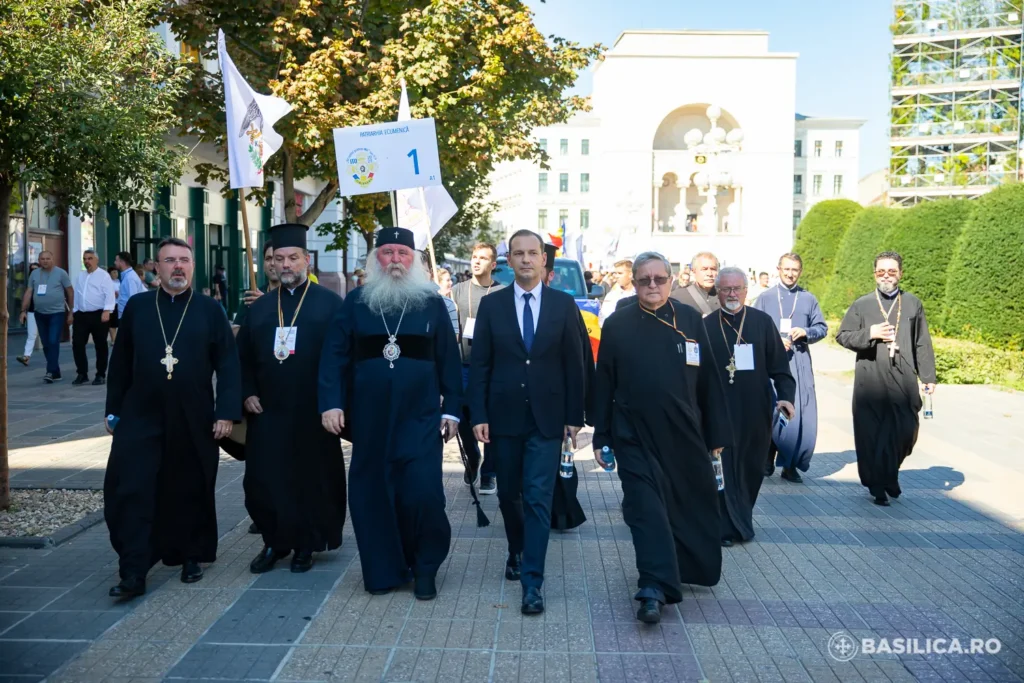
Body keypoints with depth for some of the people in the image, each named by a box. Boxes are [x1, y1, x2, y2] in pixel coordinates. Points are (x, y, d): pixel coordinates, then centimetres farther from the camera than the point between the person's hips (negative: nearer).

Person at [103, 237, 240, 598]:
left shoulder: (210, 309, 0)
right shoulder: (137, 306, 6)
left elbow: (228, 365, -3)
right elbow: (121, 362, 9)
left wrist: (227, 411, -10)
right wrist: (114, 410, 7)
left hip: (194, 420, -1)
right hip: (141, 417, 1)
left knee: (191, 492, 10)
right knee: (130, 492, -4)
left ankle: (192, 558, 28)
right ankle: (133, 572, 3)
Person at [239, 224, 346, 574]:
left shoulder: (330, 303, -1)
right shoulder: (259, 307, 12)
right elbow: (243, 357, 13)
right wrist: (247, 393, 0)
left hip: (312, 412, -3)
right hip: (267, 411, 3)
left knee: (312, 478, 6)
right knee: (264, 480, 5)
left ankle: (305, 546, 22)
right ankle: (274, 542, 23)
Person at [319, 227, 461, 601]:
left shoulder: (432, 303, 4)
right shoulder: (355, 302, 4)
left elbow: (448, 360, 4)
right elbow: (334, 355, 2)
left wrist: (452, 409, 1)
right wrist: (331, 402, -8)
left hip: (421, 416, -1)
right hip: (369, 418, 1)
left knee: (422, 493, -8)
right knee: (373, 493, 6)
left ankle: (425, 568, 14)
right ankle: (383, 570, 23)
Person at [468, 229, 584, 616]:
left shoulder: (564, 305, 0)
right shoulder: (491, 305, 1)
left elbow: (574, 364, 1)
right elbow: (479, 364, 1)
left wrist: (574, 416, -2)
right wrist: (479, 415, -5)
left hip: (546, 418, -2)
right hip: (504, 416, 2)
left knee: (539, 499, -5)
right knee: (508, 494, 16)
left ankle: (532, 582, 2)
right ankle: (517, 552, 41)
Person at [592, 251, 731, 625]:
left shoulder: (690, 320, 1)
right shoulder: (617, 324, -2)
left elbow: (709, 380, 3)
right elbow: (603, 384, 1)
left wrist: (717, 433, 2)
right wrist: (601, 437, 0)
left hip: (685, 435, 2)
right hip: (635, 437, -2)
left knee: (690, 506, 15)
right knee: (646, 508, -5)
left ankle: (689, 569, 37)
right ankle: (655, 588, -1)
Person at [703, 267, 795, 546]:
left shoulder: (762, 322, 1)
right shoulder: (706, 326, 0)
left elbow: (779, 365, 1)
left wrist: (786, 396, -12)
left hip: (756, 411, 1)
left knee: (751, 468, 12)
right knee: (724, 469, 0)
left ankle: (742, 520, 32)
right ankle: (729, 527, 11)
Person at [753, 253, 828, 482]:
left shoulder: (809, 299, 11)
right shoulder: (765, 298, 8)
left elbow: (822, 328, 10)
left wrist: (806, 332, -10)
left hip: (800, 362, 1)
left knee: (800, 414, -3)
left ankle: (791, 464, 5)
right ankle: (768, 460, 11)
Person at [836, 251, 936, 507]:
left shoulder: (913, 304, 9)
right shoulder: (862, 304, 5)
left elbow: (922, 344, 10)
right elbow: (842, 335, 6)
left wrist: (928, 377, 6)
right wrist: (869, 334, -10)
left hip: (903, 380, 1)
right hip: (870, 380, -1)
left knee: (905, 432, 3)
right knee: (872, 434, 1)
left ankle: (890, 475, 30)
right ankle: (877, 485, 16)